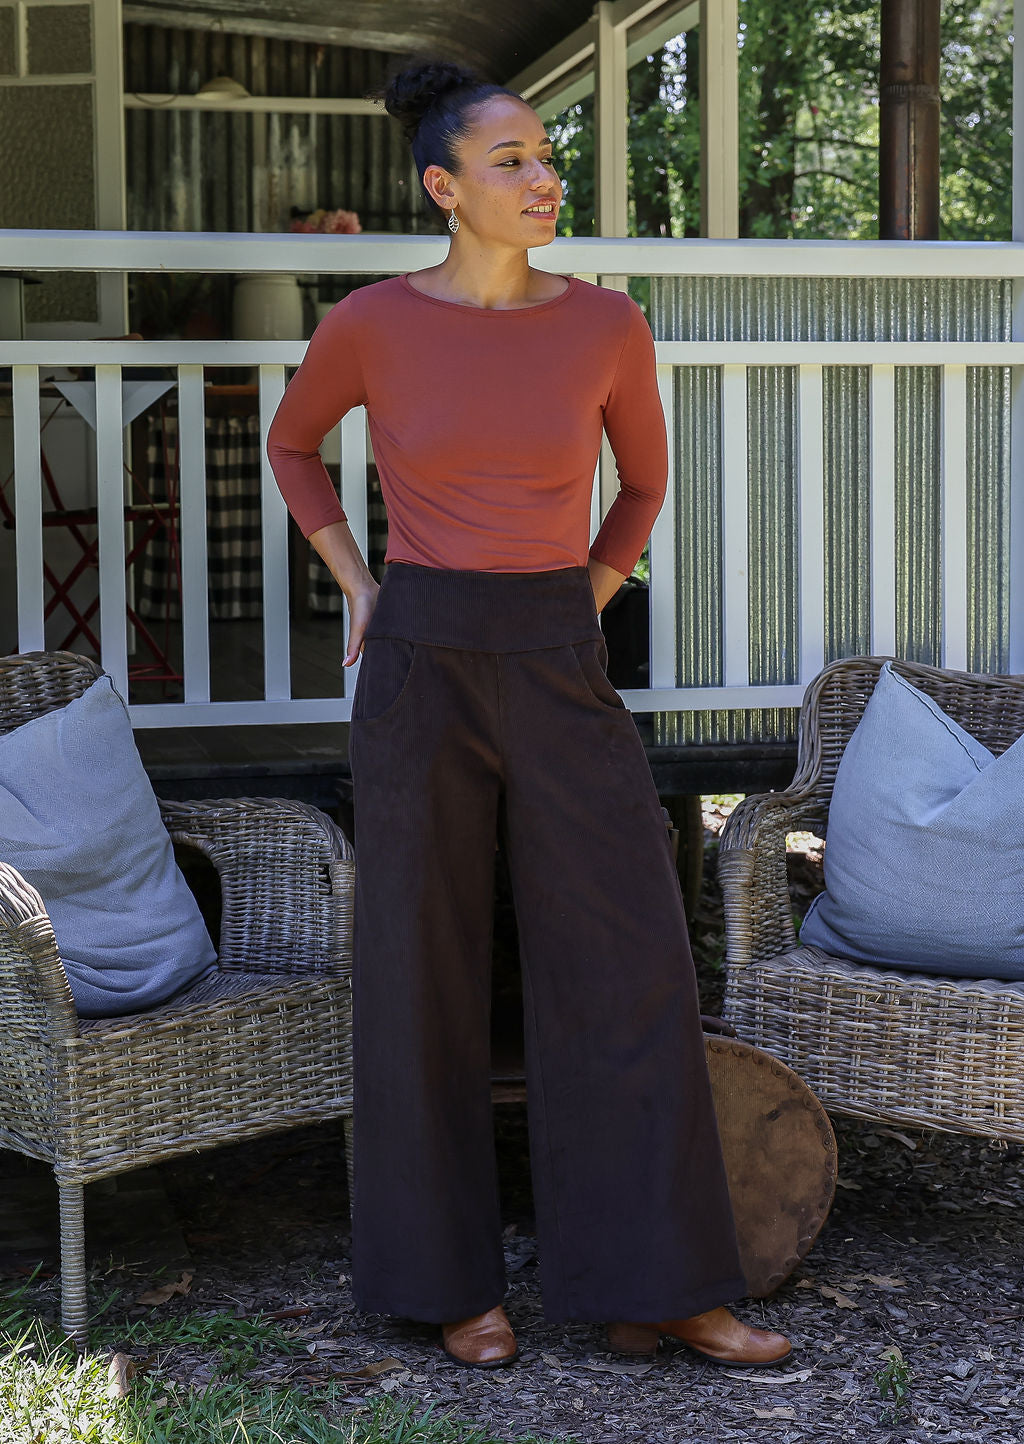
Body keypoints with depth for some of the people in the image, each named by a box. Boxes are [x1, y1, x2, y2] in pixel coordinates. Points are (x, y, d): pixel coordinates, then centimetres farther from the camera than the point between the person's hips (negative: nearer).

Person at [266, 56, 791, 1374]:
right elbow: (292, 443, 17)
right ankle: (448, 1273, 21)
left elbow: (644, 478, 18)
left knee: (633, 967, -1)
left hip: (559, 679, 2)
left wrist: (580, 612, 10)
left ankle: (655, 1287, 10)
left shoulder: (606, 324, 1)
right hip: (421, 672, -2)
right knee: (427, 977, 4)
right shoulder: (369, 325, -3)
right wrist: (360, 591, 6)